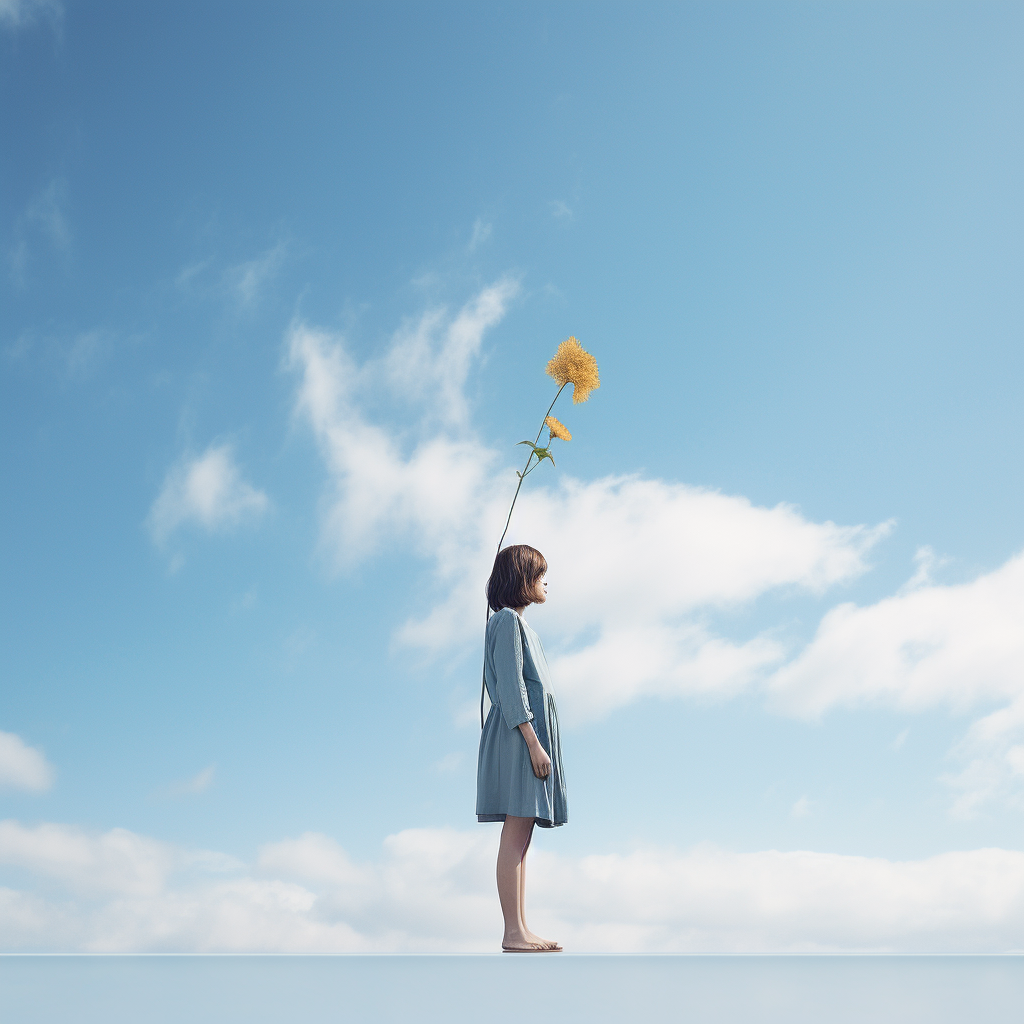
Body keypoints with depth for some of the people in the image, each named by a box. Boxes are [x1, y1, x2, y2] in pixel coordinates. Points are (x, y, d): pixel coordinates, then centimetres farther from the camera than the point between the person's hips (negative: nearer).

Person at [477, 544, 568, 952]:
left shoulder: (518, 623, 23)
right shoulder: (507, 619, -7)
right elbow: (510, 688, -16)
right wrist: (533, 742, -20)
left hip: (531, 735, 10)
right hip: (519, 735, -10)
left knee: (521, 837, 7)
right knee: (516, 834, -10)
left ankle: (520, 931, 10)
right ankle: (513, 933, -8)